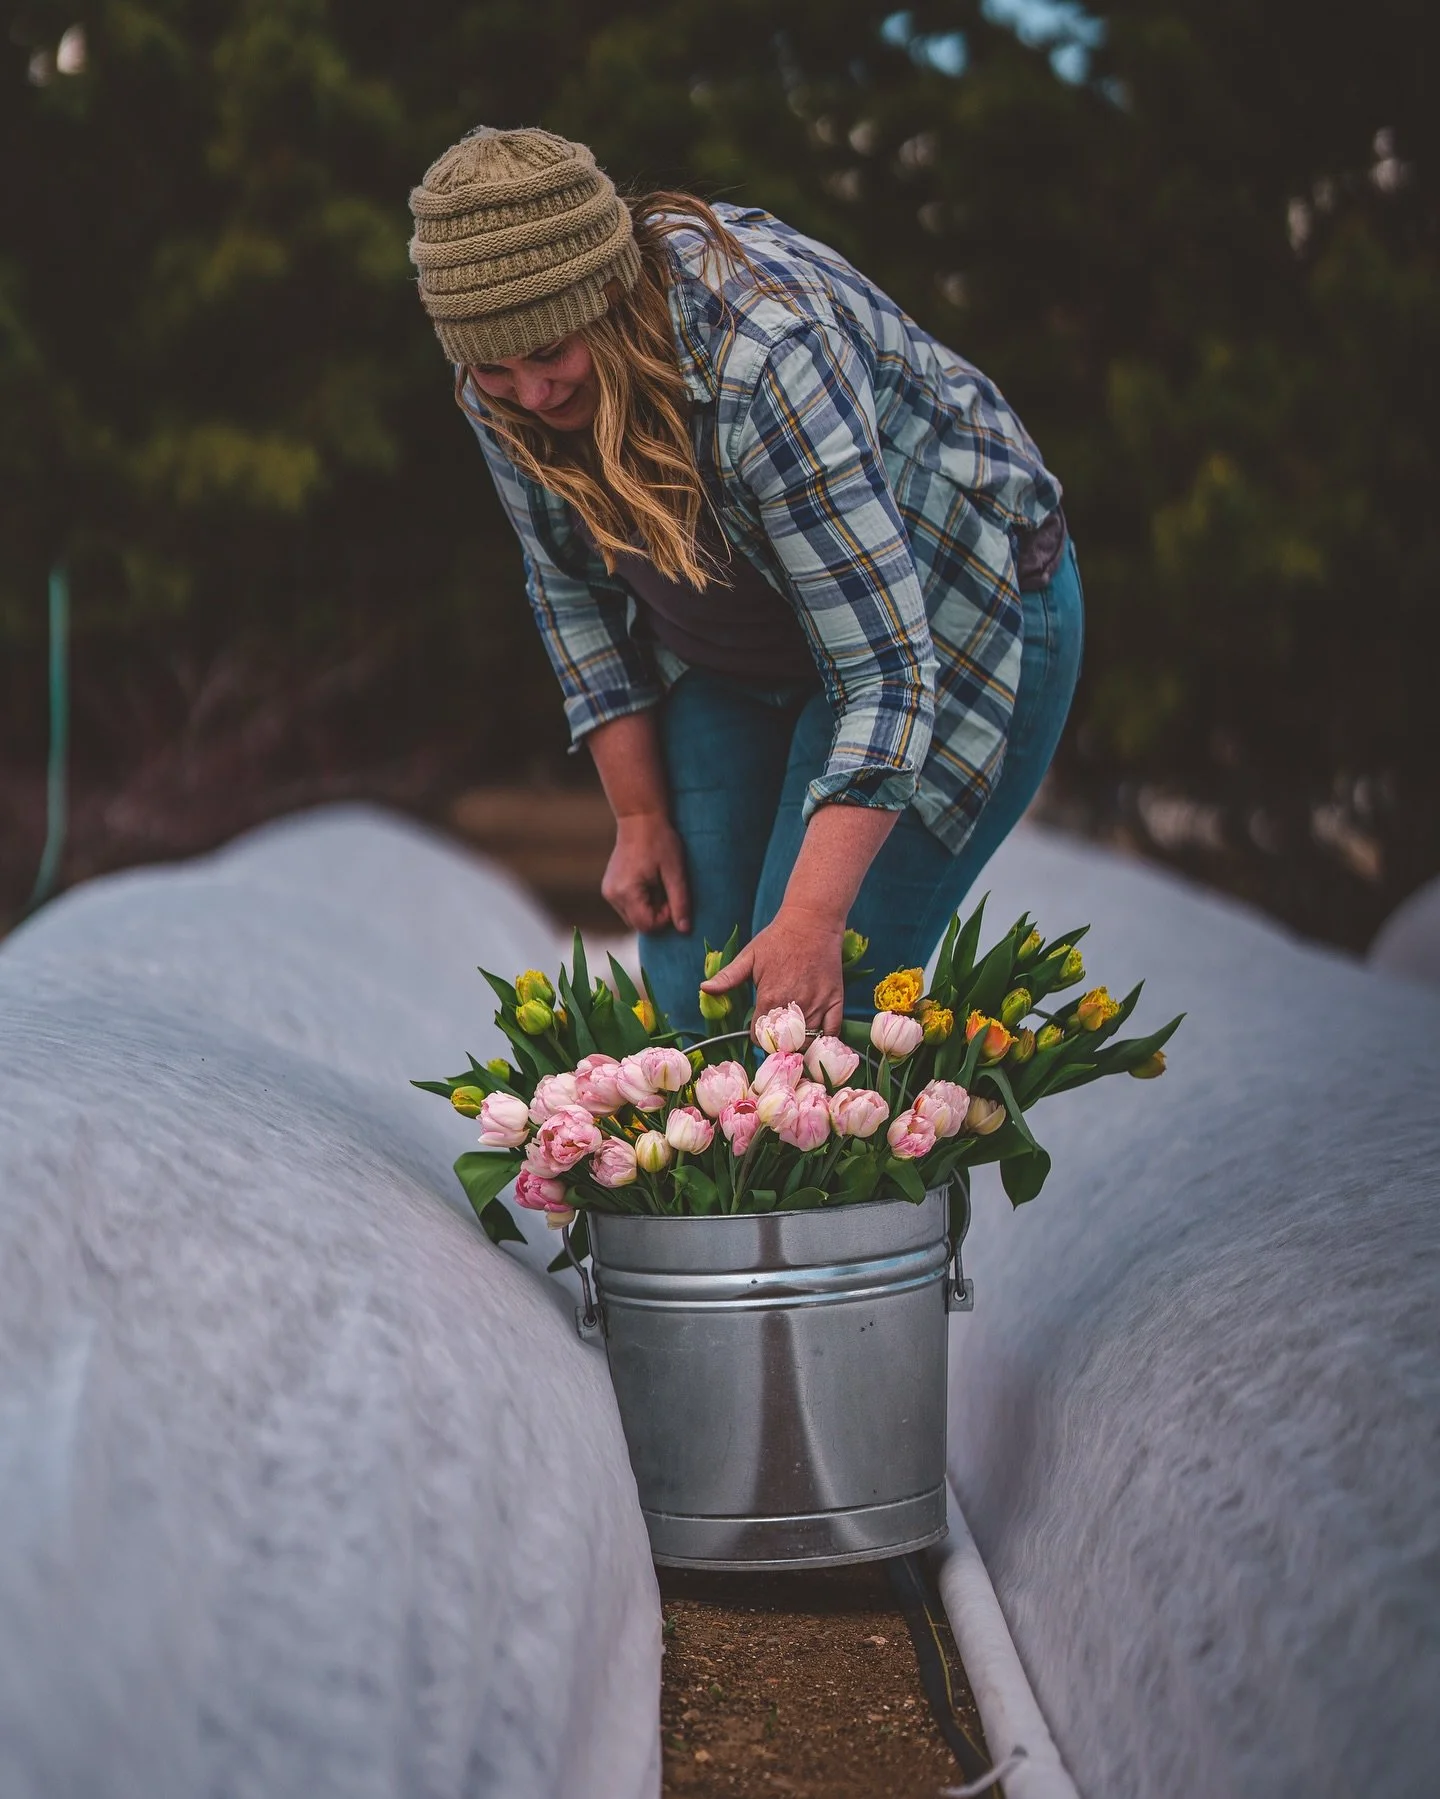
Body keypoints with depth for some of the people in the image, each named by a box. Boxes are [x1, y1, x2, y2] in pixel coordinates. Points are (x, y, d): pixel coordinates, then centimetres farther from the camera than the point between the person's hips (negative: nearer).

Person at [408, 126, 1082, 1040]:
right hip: (734, 656, 6)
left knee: (812, 1004, -15)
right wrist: (641, 818, -2)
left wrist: (811, 922, -42)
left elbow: (884, 665, -37)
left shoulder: (765, 356, -36)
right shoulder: (502, 388, -15)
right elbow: (574, 587, 1)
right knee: (685, 985, 1)